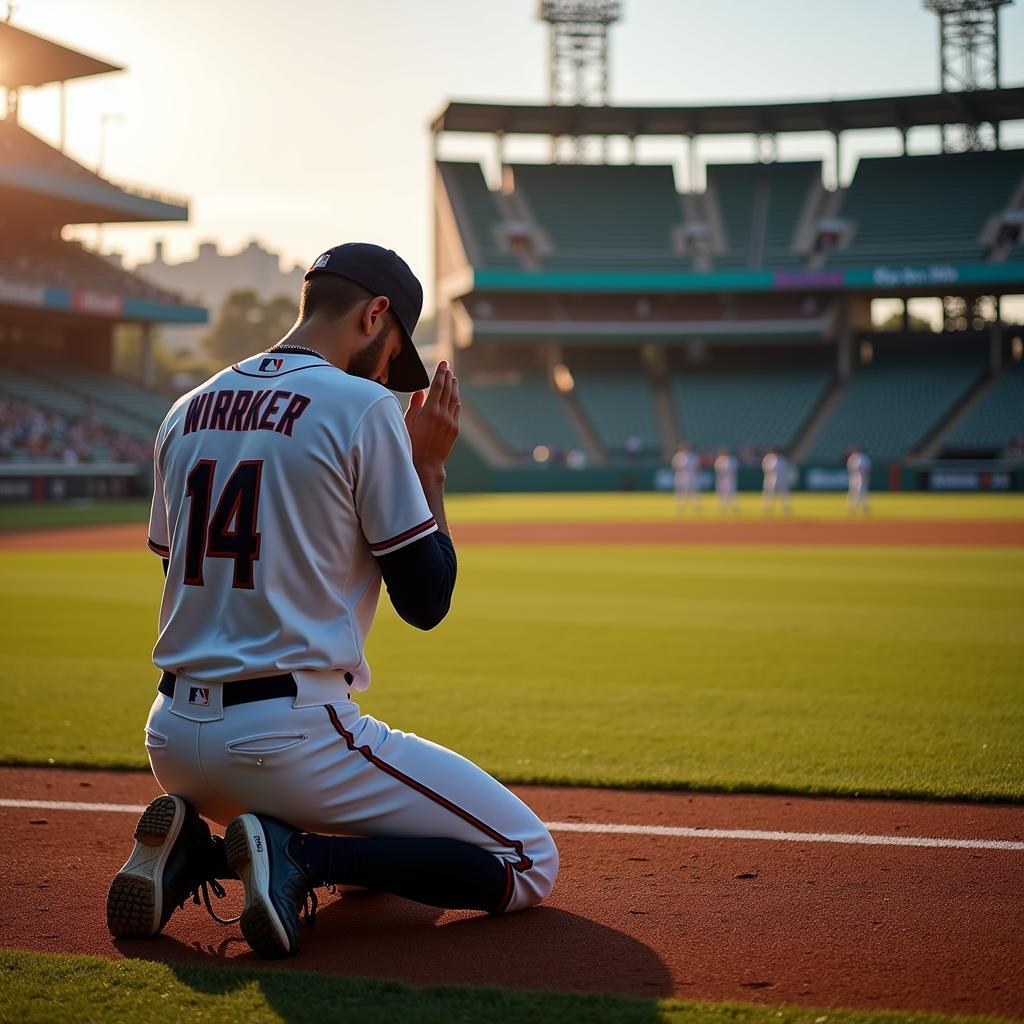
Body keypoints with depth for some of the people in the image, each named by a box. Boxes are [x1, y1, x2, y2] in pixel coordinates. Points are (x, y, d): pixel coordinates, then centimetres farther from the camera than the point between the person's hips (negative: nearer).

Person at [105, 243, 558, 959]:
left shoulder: (186, 412, 12)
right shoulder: (363, 408, -9)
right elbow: (426, 602, -6)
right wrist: (430, 466, 6)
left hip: (173, 742, 8)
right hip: (289, 734, -8)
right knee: (530, 864, 3)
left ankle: (195, 850, 5)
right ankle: (299, 858, -13)